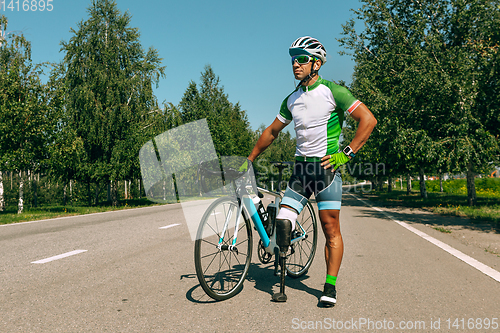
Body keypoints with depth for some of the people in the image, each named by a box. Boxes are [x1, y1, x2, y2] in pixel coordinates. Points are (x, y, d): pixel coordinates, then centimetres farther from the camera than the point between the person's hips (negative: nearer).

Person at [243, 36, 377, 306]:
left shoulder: (332, 91, -5)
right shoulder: (291, 99, 12)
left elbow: (368, 119, -9)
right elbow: (272, 132, 21)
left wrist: (346, 153, -13)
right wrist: (249, 159, 21)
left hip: (326, 166, -4)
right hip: (300, 167, 5)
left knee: (331, 228, -1)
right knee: (282, 223, -5)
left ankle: (330, 286, 12)